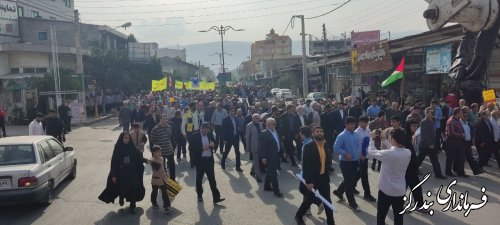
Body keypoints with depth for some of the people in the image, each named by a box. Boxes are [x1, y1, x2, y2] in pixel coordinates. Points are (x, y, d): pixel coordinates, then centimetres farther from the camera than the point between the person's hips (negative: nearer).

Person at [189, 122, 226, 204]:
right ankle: (200, 195, 30)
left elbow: (214, 143, 15)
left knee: (212, 179, 1)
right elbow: (191, 148, -11)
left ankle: (216, 197, 1)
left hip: (209, 160, 3)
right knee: (199, 179, 12)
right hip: (200, 161, -2)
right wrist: (202, 148, -20)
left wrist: (213, 144, -9)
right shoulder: (195, 136, -8)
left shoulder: (210, 134, 4)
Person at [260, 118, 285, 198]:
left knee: (270, 172, 20)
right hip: (270, 157, -8)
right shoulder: (264, 133, -15)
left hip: (276, 156, 8)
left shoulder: (275, 131, 10)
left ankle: (267, 186, 34)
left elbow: (279, 142, 16)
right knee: (274, 174, -4)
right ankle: (276, 191, 2)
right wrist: (264, 157, -20)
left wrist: (282, 151, 10)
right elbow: (262, 146, -17)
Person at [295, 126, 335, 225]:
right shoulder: (308, 146, -16)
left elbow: (326, 162, 12)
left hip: (323, 177, 5)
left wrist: (327, 177, 11)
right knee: (309, 199, 10)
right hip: (312, 178, -5)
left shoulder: (326, 145, 4)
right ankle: (299, 216, 33)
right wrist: (308, 181, -22)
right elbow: (305, 165, -19)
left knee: (327, 201, 7)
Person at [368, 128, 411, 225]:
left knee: (381, 216, 11)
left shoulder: (388, 153, -25)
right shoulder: (408, 153, -8)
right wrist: (384, 140, 17)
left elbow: (370, 152, -10)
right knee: (398, 217, 15)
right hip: (400, 190, 5)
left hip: (386, 190, -5)